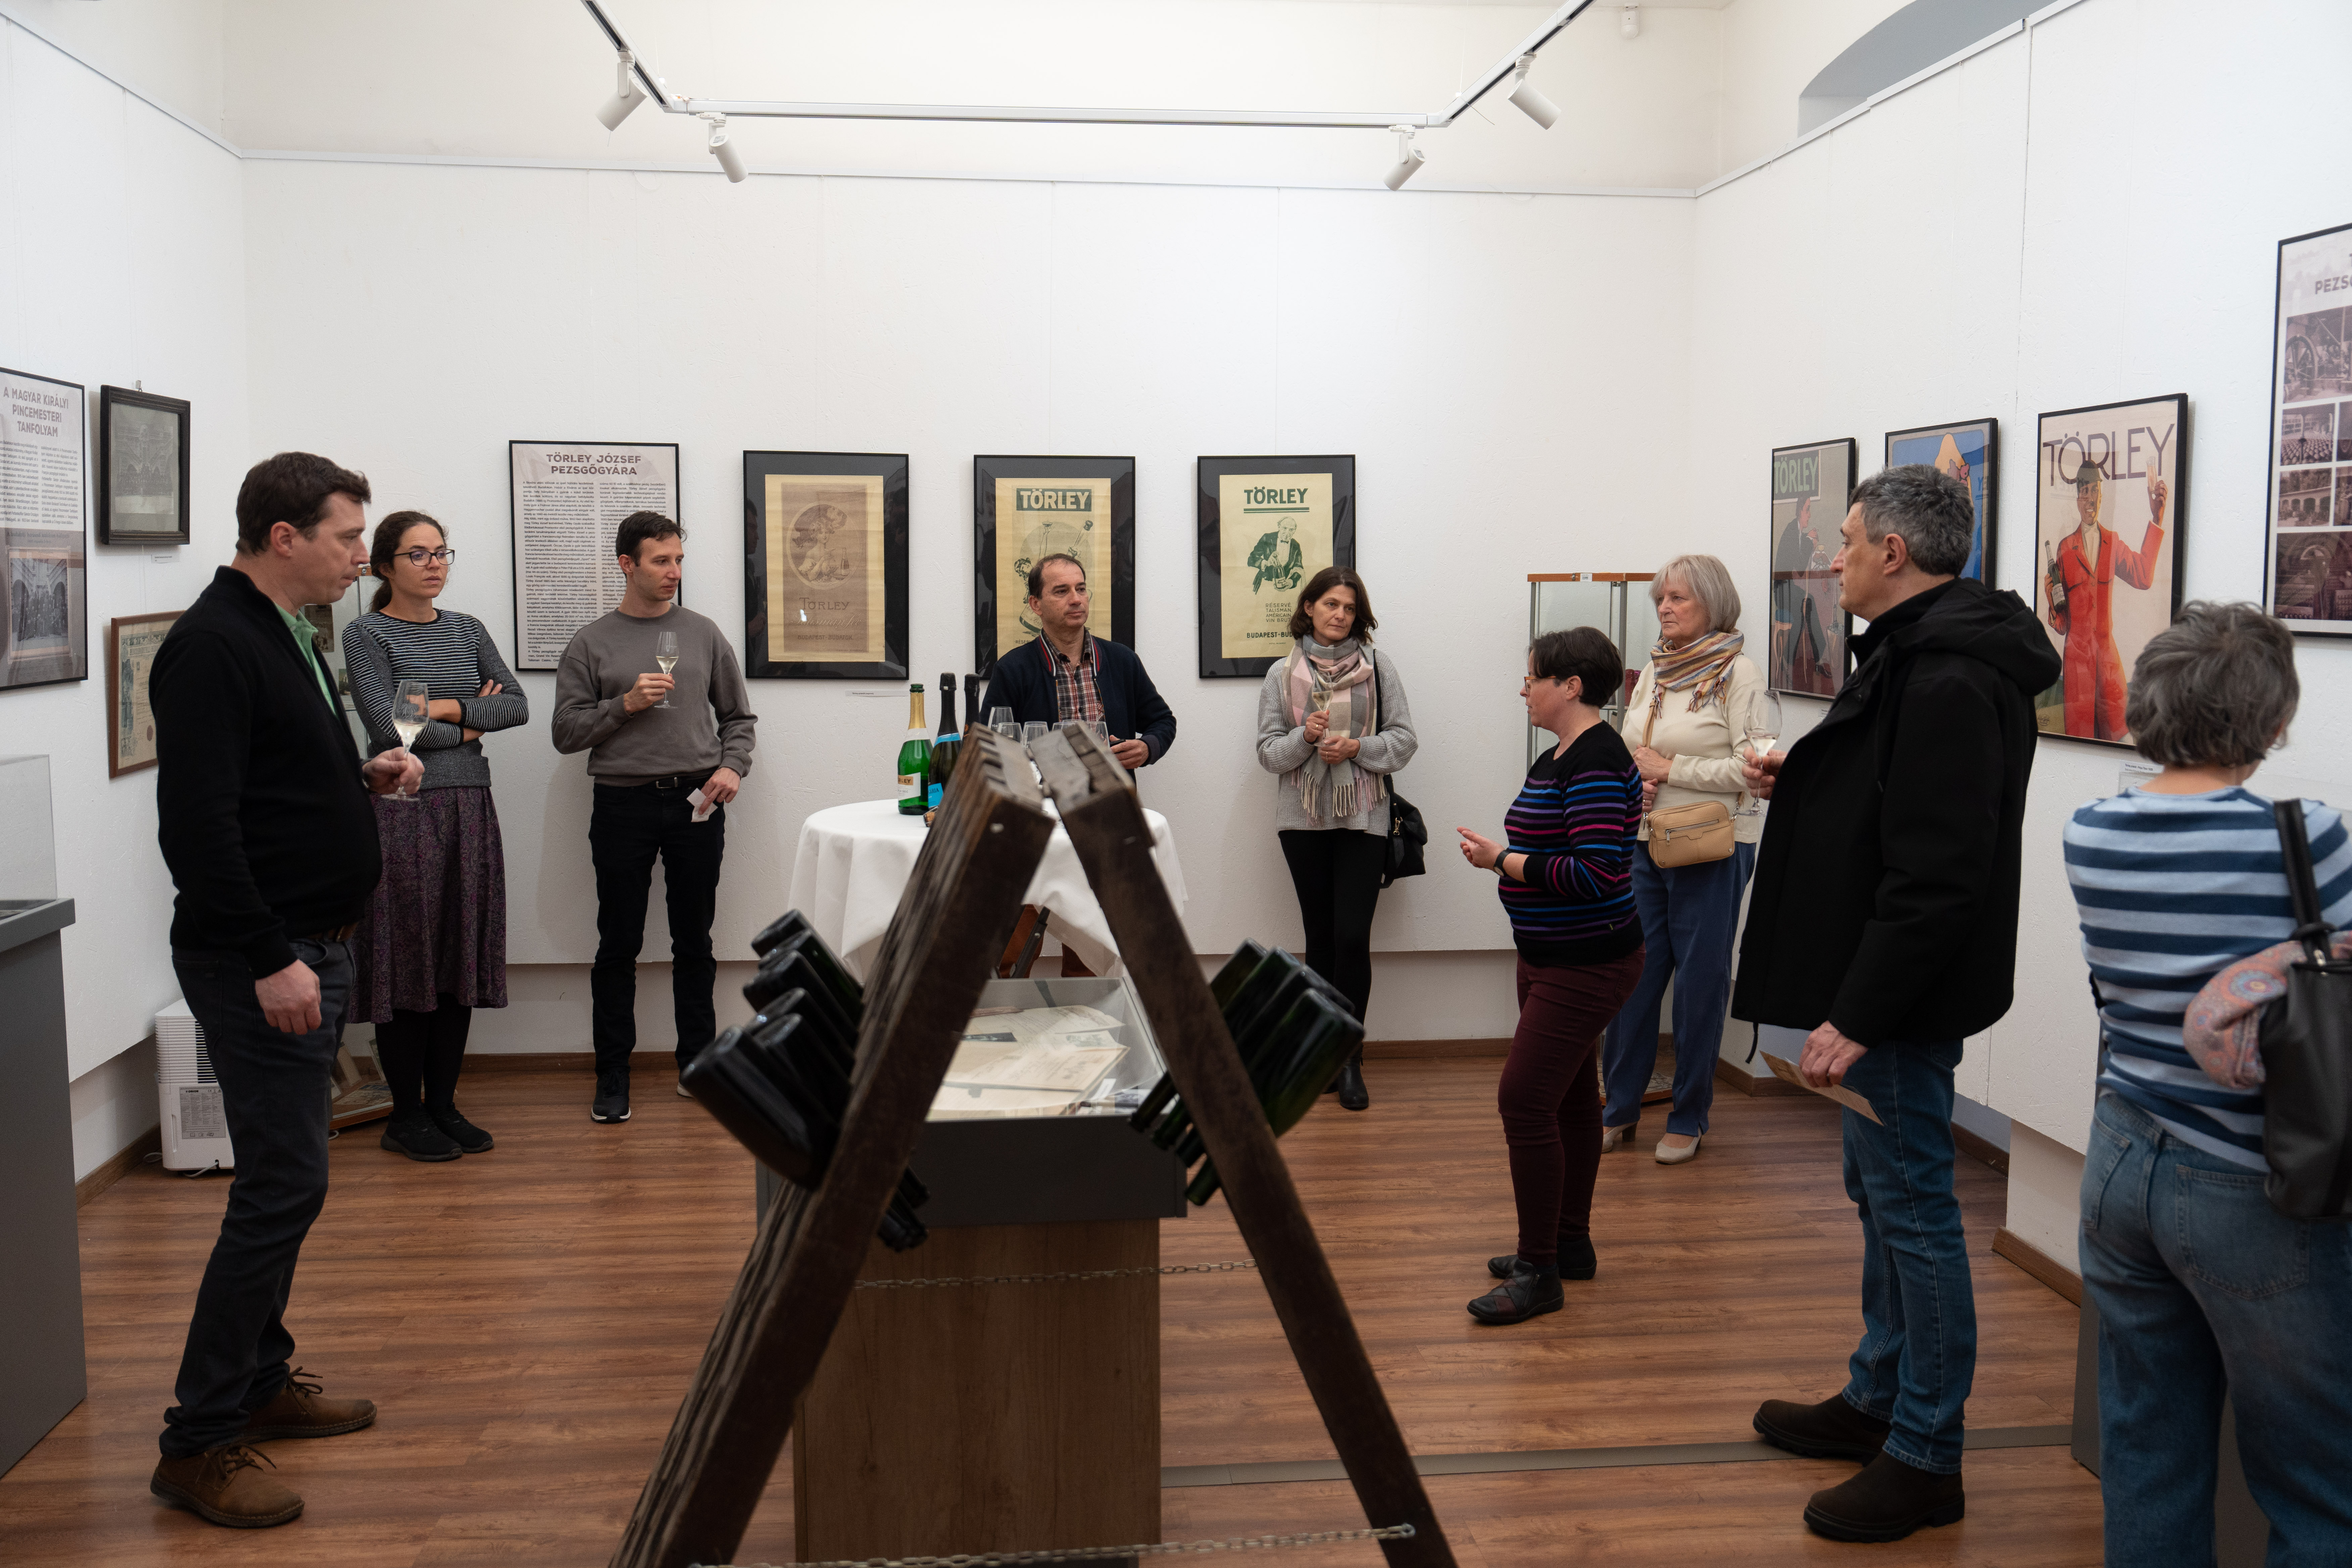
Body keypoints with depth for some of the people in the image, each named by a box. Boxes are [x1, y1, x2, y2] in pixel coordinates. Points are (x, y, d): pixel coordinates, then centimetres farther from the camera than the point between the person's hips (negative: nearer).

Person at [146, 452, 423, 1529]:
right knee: (283, 1183, -9)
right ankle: (198, 1442, 1)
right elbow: (196, 824, -23)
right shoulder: (213, 646, -17)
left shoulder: (285, 636, 14)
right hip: (260, 961, -10)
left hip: (310, 948, 10)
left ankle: (259, 1379, 29)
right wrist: (269, 958, -24)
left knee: (284, 1178, 16)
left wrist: (363, 775, 10)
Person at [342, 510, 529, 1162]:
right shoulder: (367, 635, -3)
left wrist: (448, 708, -9)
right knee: (407, 959, -1)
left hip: (469, 808, 5)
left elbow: (518, 705, 5)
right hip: (403, 809, -5)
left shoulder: (467, 630, 14)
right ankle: (407, 1114, 9)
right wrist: (470, 727, -3)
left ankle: (443, 1103, 17)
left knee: (462, 956, 7)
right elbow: (389, 728, -14)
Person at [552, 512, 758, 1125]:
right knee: (619, 946, 3)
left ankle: (697, 1062, 19)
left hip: (696, 803, 1)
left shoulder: (704, 634, 9)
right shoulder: (591, 643, 4)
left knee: (694, 942, 8)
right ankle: (612, 1075, 12)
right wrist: (625, 705, -13)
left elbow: (739, 716, 13)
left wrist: (732, 768, -4)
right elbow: (566, 733, 0)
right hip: (623, 807, -1)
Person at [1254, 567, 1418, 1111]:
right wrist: (1305, 738, -15)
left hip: (1363, 818, -1)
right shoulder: (1282, 674, 6)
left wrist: (1358, 748, -13)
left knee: (1353, 937, -8)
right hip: (1303, 819, 1)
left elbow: (1404, 739, 2)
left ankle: (1349, 1060, 2)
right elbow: (1267, 751, 3)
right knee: (1320, 936, 7)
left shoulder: (1378, 669, 4)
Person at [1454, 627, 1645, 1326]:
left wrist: (1504, 861, -21)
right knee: (1569, 1095, 17)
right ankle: (1570, 1244, 29)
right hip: (1553, 958, 11)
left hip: (1586, 965, -11)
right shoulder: (1554, 759, 11)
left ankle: (1540, 1273, -2)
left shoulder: (1597, 762, -20)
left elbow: (1595, 872, -27)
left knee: (1525, 1098, -11)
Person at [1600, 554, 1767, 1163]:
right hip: (1645, 845, 6)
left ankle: (1688, 1120, 16)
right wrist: (1632, 777, -2)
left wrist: (1668, 768, -13)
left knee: (1700, 983, 4)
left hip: (1712, 850, -6)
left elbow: (1750, 769, -15)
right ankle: (1620, 1110, 21)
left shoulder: (1737, 673, -8)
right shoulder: (1653, 672, 11)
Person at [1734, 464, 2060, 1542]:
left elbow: (1937, 875, -27)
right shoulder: (1918, 654, 12)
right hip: (1877, 991, 11)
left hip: (1905, 996, -11)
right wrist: (1798, 783, 6)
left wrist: (1860, 1016, -25)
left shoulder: (1949, 681, -22)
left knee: (1911, 1208, -1)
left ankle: (1925, 1459, 12)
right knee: (1881, 1194, 20)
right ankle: (1877, 1399, 35)